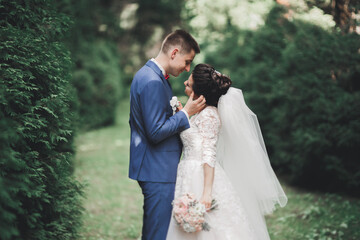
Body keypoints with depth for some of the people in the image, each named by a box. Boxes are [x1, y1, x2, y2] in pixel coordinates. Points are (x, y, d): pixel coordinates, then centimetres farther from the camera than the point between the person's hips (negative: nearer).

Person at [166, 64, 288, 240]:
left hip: (203, 180, -10)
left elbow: (209, 156, -20)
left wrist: (206, 193, -24)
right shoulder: (201, 112, 14)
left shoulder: (208, 115, -14)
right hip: (192, 177, 10)